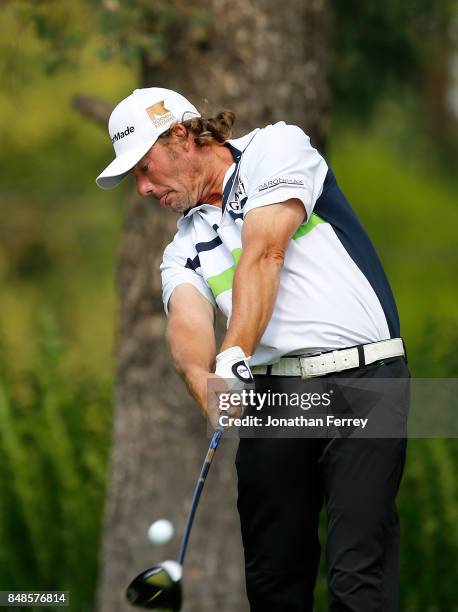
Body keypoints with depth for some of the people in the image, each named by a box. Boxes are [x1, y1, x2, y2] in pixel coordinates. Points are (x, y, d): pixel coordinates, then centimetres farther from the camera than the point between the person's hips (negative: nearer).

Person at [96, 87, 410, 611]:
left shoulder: (276, 148, 4)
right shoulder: (184, 250, 18)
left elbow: (264, 254, -11)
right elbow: (187, 320, -5)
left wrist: (234, 356, -24)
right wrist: (203, 380, -28)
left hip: (361, 375, -6)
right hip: (271, 391, 6)